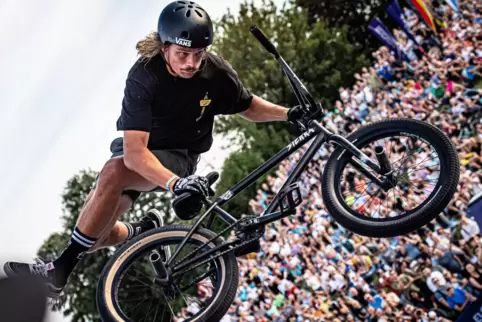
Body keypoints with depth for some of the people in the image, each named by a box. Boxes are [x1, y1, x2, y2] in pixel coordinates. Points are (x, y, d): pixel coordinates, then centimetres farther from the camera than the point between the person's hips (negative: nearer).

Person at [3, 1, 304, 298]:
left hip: (178, 156, -2)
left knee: (113, 172, -34)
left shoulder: (216, 72, -19)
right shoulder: (144, 76, -27)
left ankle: (62, 267, -29)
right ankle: (143, 233, 27)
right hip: (138, 152, 2)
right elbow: (134, 151, -35)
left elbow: (248, 106, 5)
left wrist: (289, 113, -12)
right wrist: (175, 183, -51)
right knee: (95, 228, -9)